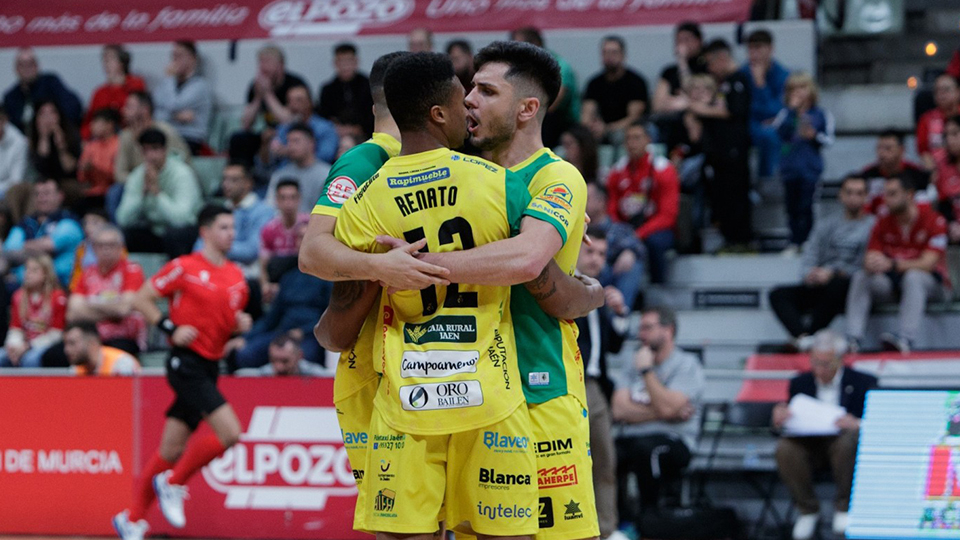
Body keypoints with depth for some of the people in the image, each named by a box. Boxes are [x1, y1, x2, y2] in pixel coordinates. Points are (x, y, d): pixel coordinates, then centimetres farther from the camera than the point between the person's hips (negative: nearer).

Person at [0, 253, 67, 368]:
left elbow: (55, 334, -7)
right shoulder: (19, 296, 11)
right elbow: (16, 329, 10)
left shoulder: (57, 297, -6)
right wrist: (14, 344, -13)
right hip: (24, 344, 5)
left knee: (30, 359, -36)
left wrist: (28, 346, -15)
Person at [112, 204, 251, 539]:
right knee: (229, 432, -18)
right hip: (186, 362, -7)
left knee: (172, 450, 8)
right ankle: (172, 484, 0)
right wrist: (171, 328, -13)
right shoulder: (184, 268, -7)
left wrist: (241, 324, 3)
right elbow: (141, 300, -3)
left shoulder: (237, 277, 12)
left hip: (209, 368, 7)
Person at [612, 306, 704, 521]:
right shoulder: (631, 366, 18)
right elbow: (619, 410, 3)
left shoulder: (687, 365, 2)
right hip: (630, 439, 4)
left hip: (672, 441, -4)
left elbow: (666, 408, -15)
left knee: (645, 447, -39)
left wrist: (646, 370, -7)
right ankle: (624, 518, -7)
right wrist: (662, 414, -6)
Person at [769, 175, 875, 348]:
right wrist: (809, 274, -13)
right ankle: (803, 338, -41)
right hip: (819, 287, 5)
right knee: (778, 294, -18)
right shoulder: (826, 223, 20)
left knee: (835, 285, -39)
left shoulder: (872, 225, 4)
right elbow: (810, 255, 11)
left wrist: (834, 273, -20)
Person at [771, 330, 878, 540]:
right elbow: (791, 425, 8)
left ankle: (844, 507, -13)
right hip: (808, 445, 2)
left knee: (849, 441, -39)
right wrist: (779, 420, -17)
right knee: (784, 449, -33)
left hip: (842, 439, -2)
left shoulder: (864, 383, 3)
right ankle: (808, 509, -7)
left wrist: (858, 425, -26)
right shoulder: (800, 383, 11)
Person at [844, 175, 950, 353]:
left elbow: (928, 263, -23)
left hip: (931, 281, -4)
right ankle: (853, 339, -36)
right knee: (860, 277, -21)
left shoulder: (933, 220, -12)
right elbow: (871, 258, -5)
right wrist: (871, 264, -32)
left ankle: (906, 340, -54)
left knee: (913, 277, -38)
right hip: (893, 280, 4)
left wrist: (892, 264, -38)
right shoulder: (883, 222, 2)